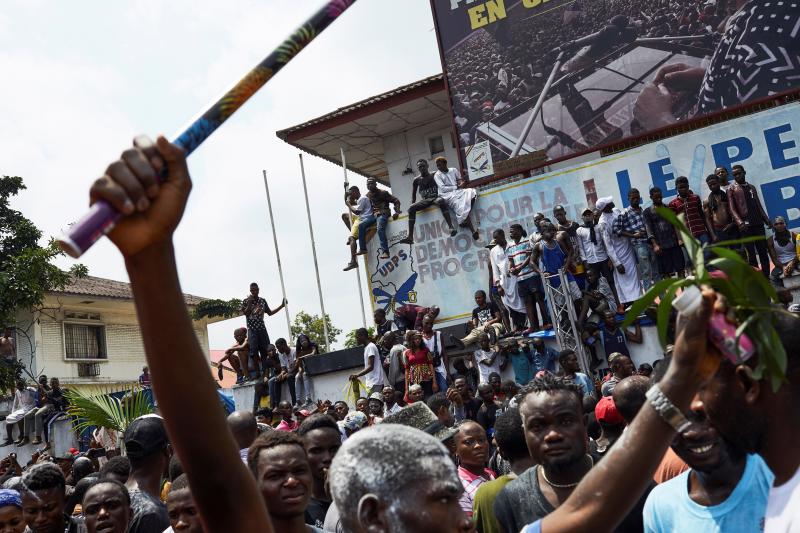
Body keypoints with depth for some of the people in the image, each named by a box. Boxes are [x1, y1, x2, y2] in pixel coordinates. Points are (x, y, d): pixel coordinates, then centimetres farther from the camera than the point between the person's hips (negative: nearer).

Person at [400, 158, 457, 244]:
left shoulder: (434, 175, 3)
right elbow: (413, 195, 16)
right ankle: (410, 236, -34)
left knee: (441, 201, -40)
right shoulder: (416, 180, 9)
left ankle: (451, 227, -53)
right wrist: (414, 207, 8)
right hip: (425, 200, 3)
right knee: (411, 208, -24)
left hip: (436, 197, -3)